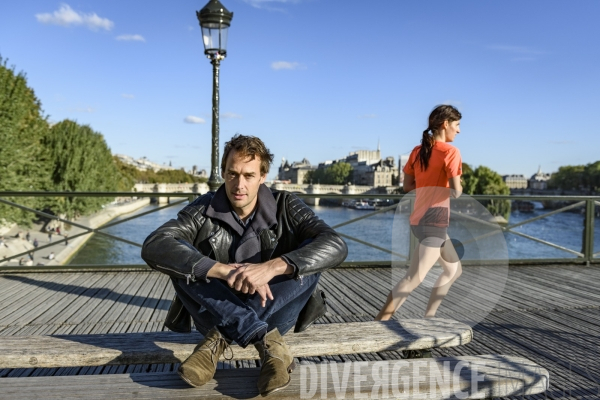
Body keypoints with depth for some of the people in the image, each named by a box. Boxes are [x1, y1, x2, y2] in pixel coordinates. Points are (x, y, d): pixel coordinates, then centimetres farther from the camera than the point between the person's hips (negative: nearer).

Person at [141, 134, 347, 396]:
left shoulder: (285, 207, -8)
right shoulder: (204, 210, -8)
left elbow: (335, 246, -24)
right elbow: (153, 247, -25)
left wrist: (272, 267, -39)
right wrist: (223, 270, -37)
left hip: (276, 312, 0)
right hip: (216, 312, 0)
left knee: (310, 258, -23)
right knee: (181, 259, -23)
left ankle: (219, 340, -24)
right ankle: (268, 344, -32)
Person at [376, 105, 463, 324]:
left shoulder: (417, 151, 10)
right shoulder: (450, 151, -11)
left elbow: (407, 186, 12)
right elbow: (456, 191, -15)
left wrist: (432, 181, 11)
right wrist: (457, 185, 5)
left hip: (420, 220, 9)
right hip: (434, 223, -9)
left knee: (454, 270, 23)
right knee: (413, 279, -13)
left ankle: (428, 317, 25)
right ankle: (378, 323, -17)